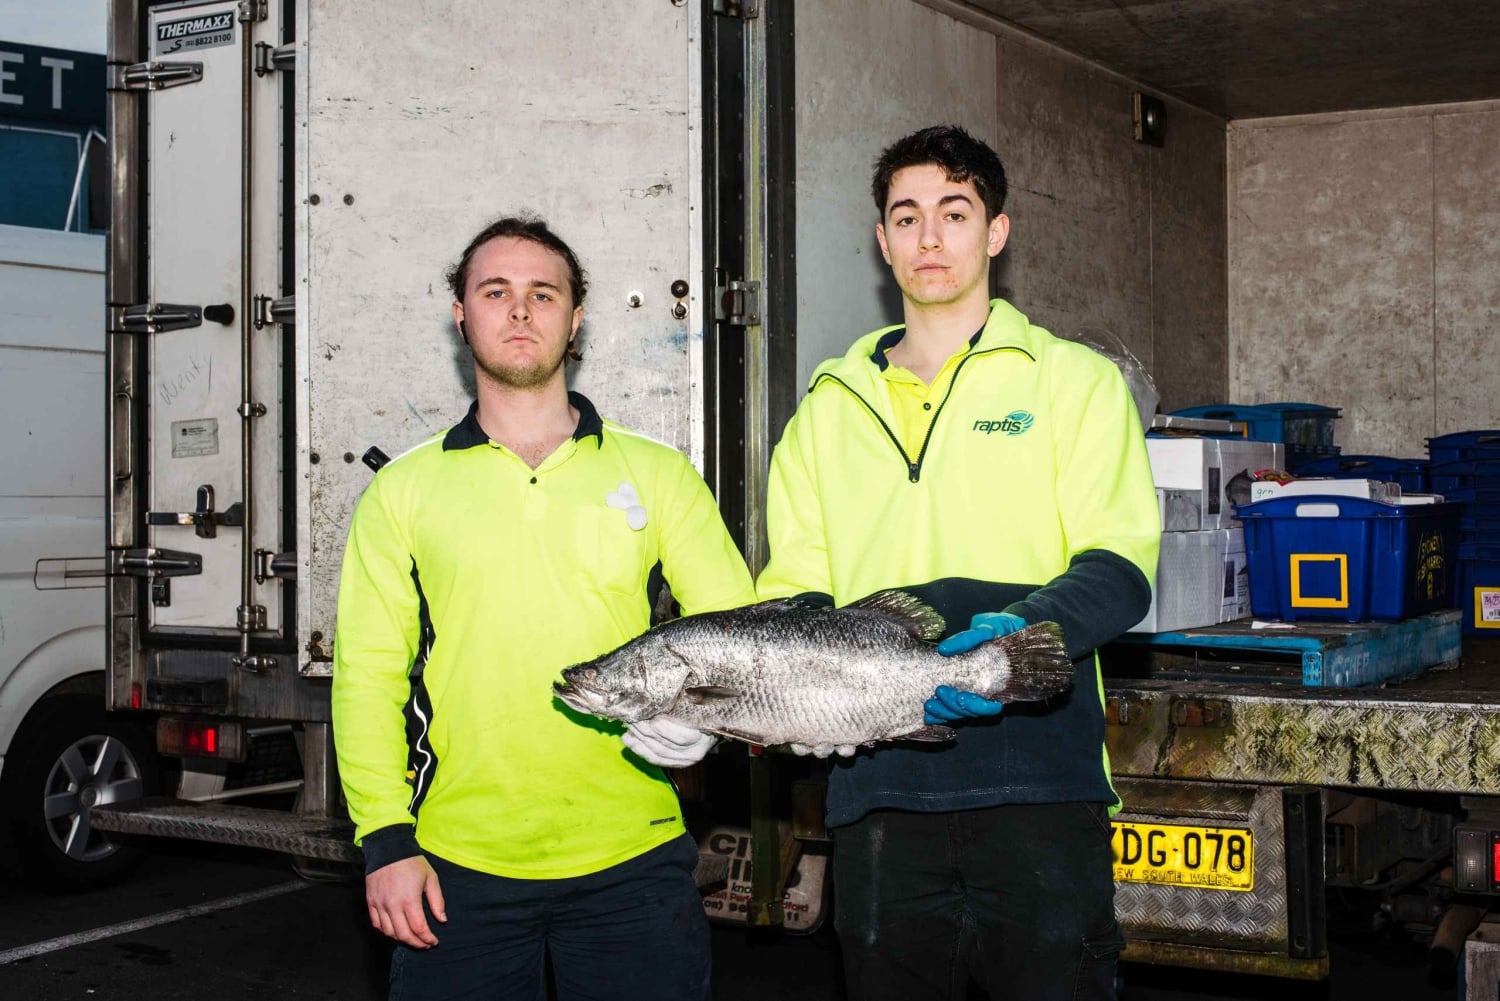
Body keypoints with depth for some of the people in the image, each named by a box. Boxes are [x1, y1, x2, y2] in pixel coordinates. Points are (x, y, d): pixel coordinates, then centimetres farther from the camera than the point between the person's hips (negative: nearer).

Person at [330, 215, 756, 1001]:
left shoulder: (657, 474, 7)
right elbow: (368, 670, 3)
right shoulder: (403, 490, 7)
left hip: (631, 862, 0)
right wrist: (386, 838, -5)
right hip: (456, 864, 0)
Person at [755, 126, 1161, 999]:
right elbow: (793, 588, 15)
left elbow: (1120, 565, -3)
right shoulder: (830, 407, 18)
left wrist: (1028, 626, -23)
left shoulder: (1075, 380, 8)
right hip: (878, 786, 3)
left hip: (1036, 773, -3)